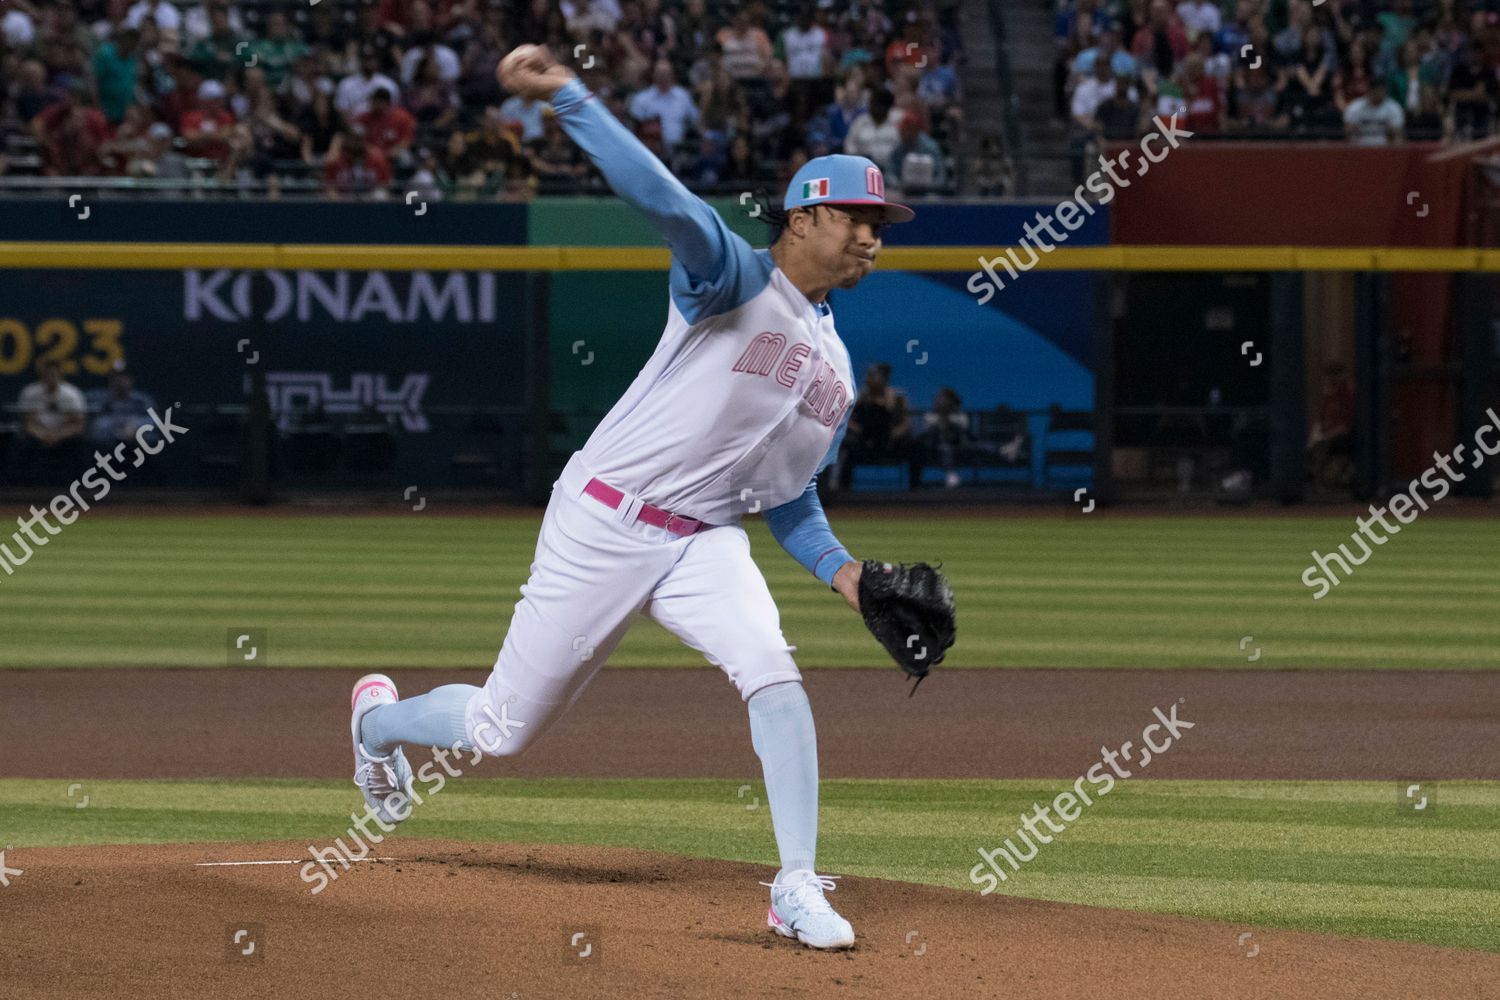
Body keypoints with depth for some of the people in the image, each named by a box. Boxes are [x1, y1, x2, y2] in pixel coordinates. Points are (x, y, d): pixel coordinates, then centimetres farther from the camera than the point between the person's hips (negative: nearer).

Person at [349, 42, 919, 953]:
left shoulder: (835, 370, 12)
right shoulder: (734, 278, -11)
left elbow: (789, 497, 18)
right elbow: (663, 198, -27)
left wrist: (838, 567, -1)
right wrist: (568, 97, -42)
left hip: (705, 541, 5)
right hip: (603, 526, -5)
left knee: (773, 673, -24)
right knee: (504, 730, 5)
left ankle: (799, 890, -20)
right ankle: (380, 718, 38)